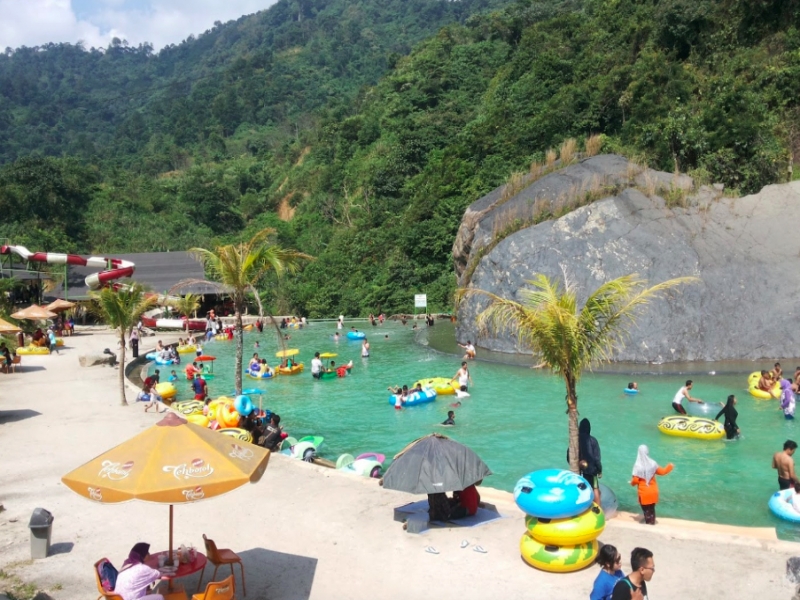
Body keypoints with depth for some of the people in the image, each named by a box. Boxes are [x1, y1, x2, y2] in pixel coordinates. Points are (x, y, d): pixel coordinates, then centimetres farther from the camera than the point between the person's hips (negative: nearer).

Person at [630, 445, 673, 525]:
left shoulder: (638, 465, -19)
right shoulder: (652, 463, -9)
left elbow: (635, 480, -18)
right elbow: (662, 471, 5)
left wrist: (632, 483, 6)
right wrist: (670, 466, 22)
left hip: (644, 492, -4)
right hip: (653, 491, 4)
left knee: (646, 509, 11)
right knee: (652, 508, 20)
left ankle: (648, 523, 17)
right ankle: (652, 522, 30)